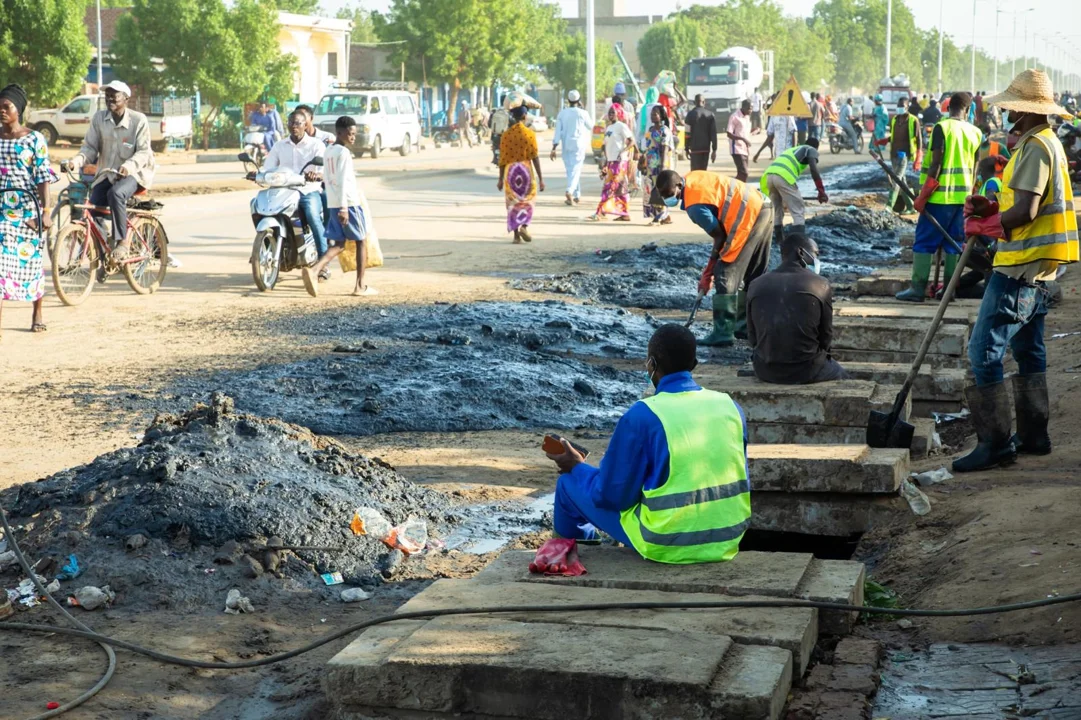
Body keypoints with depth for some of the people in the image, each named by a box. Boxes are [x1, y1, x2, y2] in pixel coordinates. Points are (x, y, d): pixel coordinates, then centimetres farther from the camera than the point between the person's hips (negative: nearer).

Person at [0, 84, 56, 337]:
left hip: (28, 209, -2)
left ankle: (37, 314, 26)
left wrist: (46, 211, -14)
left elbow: (42, 176, -7)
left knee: (32, 259, 7)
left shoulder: (34, 139, -3)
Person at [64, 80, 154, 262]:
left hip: (132, 173, -4)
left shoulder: (138, 120, -9)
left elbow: (143, 151, -12)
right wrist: (77, 160, -21)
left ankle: (122, 240, -23)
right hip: (107, 173, 4)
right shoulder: (99, 118, 1)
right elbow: (90, 146, 1)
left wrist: (129, 165, -32)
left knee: (116, 193, -36)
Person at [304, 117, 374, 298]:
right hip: (349, 203, -8)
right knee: (361, 241, 6)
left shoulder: (328, 152, 14)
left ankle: (314, 269, -17)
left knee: (338, 244, 8)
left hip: (332, 203, 8)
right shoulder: (344, 152, -12)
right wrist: (344, 207, -23)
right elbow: (342, 181, -20)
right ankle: (360, 286, 7)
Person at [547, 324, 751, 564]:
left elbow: (612, 495, -10)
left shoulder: (641, 416, -16)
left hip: (666, 544, -5)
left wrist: (577, 468, 10)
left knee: (569, 483, 16)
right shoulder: (731, 407, 0)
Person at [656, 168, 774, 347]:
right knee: (754, 275, 18)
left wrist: (708, 272, -2)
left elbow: (720, 236, -14)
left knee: (726, 277, -8)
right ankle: (747, 325, 29)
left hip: (749, 217, -10)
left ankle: (723, 333, -9)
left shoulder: (695, 206, -20)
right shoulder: (692, 177, 7)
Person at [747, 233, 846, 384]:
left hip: (766, 372, 3)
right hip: (806, 371, -3)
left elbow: (753, 339, 4)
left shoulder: (756, 285, 1)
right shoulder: (820, 285, -7)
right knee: (840, 376, 27)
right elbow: (826, 338, -2)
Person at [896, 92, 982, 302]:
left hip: (940, 196, -5)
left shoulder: (942, 128, -10)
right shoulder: (975, 133, 6)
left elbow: (936, 165, -14)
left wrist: (922, 196, -10)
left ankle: (918, 289, -4)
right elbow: (975, 168, 10)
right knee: (954, 244, 11)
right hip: (963, 197, 5)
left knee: (924, 243, -1)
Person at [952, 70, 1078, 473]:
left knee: (984, 351, -10)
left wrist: (983, 225, -11)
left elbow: (1025, 211, -25)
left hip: (1021, 266, -11)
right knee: (1027, 349, 17)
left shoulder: (1035, 147, -17)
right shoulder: (1044, 142, 16)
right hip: (1035, 266, 11)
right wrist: (989, 208, 2)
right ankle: (1033, 435, 25)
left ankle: (994, 443, -9)